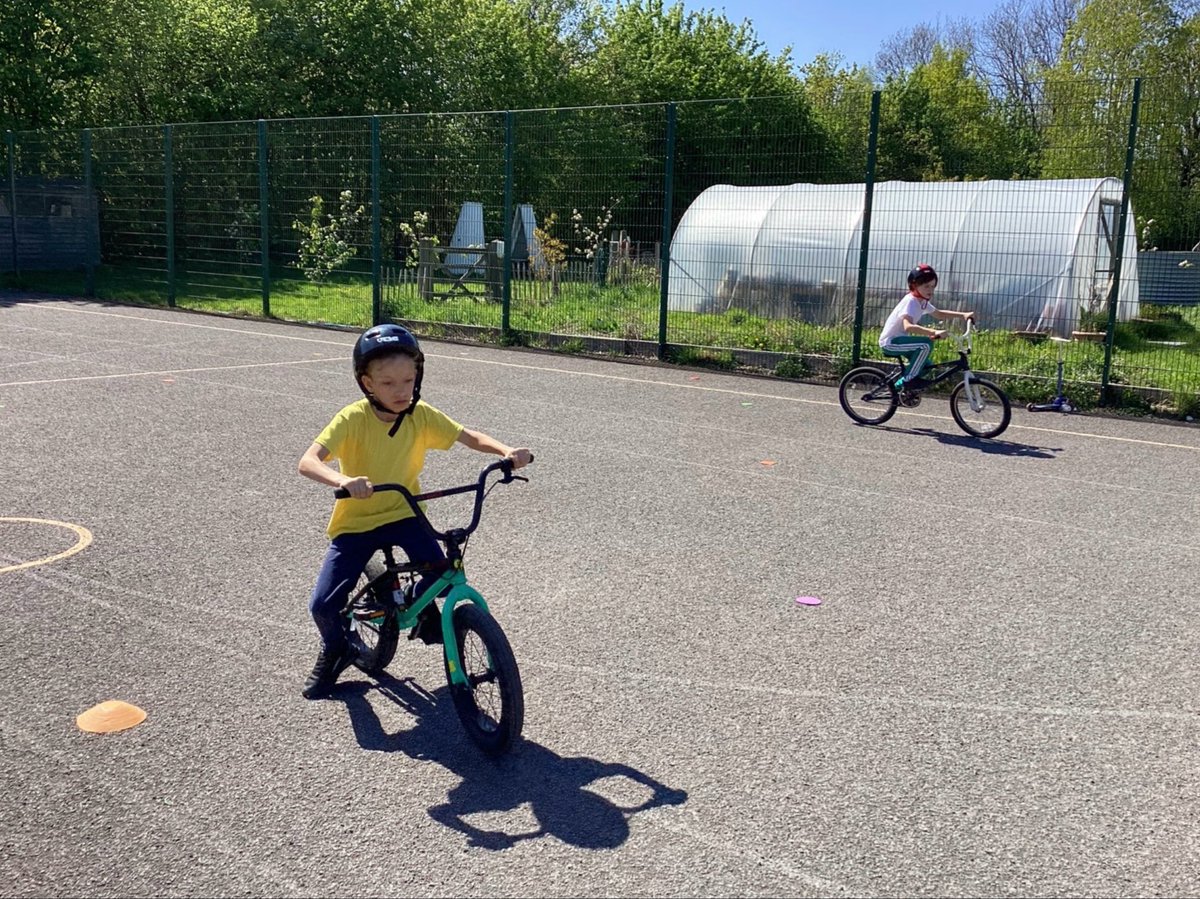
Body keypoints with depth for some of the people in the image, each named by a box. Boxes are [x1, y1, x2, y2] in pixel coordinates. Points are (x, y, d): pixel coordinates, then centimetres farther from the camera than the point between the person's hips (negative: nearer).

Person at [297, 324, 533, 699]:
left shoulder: (421, 415, -10)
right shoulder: (353, 419, -20)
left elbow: (472, 438, -6)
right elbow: (308, 462, -31)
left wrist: (507, 451, -27)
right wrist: (344, 480, -52)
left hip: (403, 514, 2)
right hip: (356, 521, -2)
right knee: (324, 604, -13)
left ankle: (422, 613, 18)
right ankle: (335, 650, 23)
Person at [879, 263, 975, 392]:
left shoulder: (923, 302, 6)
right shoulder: (910, 301, -23)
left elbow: (938, 313, 22)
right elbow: (908, 326, -39)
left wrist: (963, 315, 11)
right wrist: (933, 332, -47)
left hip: (898, 339, 10)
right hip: (890, 342, -10)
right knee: (926, 344, -25)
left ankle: (901, 385, 28)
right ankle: (908, 380, -15)